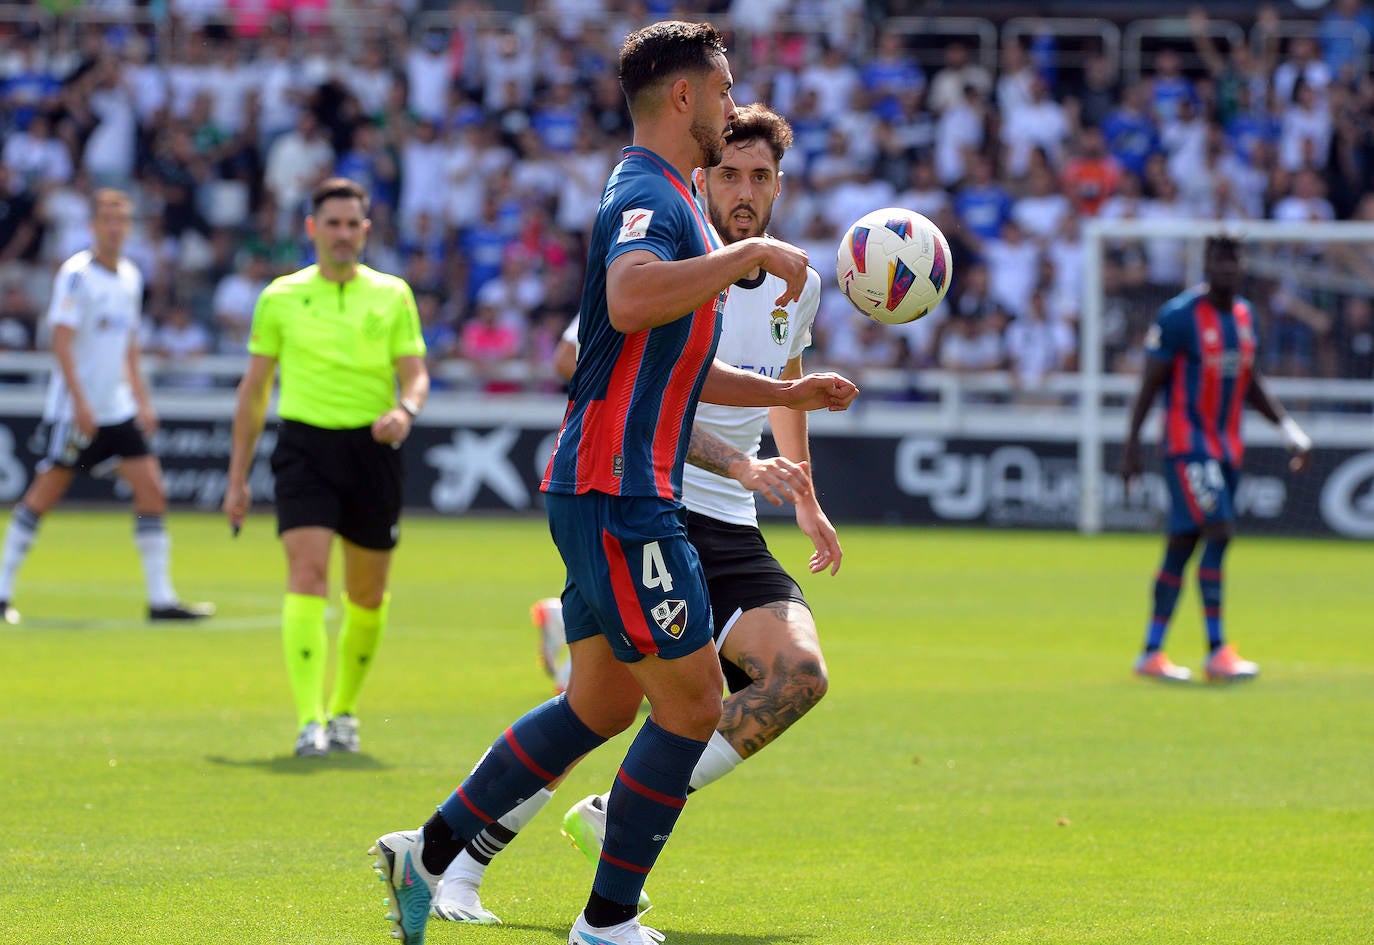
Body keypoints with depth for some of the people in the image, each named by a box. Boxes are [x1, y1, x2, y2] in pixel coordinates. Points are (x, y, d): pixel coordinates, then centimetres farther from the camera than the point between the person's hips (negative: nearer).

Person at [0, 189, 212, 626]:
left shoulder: (130, 276, 11)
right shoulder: (76, 274, -11)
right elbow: (61, 342, -16)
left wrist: (142, 401, 16)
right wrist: (81, 402, -22)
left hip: (118, 410, 7)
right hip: (74, 408, -7)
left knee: (151, 489, -2)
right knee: (44, 494, -2)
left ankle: (161, 598, -1)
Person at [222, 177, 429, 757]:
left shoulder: (392, 295, 8)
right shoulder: (280, 298, 7)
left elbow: (414, 373, 5)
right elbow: (254, 388, 12)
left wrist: (405, 410, -19)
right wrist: (237, 477, 10)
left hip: (371, 445, 2)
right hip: (305, 445, -1)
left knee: (367, 594, 7)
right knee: (307, 573, -18)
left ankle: (344, 710, 28)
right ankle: (309, 722, -24)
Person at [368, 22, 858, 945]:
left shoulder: (670, 201, 21)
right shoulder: (647, 196, -13)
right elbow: (631, 300, -37)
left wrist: (786, 393, 22)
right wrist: (751, 252, -29)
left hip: (616, 495, 11)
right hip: (618, 494, -11)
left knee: (601, 705, 15)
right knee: (692, 702, -4)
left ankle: (429, 853, 18)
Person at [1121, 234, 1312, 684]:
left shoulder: (1245, 317, 11)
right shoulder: (1178, 316, -11)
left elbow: (1252, 386, 21)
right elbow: (1150, 383, -8)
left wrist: (1288, 428, 10)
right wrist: (1131, 446, -10)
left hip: (1228, 447, 7)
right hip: (1187, 445, -7)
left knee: (1182, 544, 8)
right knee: (1218, 532, -17)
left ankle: (1152, 654, 12)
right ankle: (1217, 652, -16)